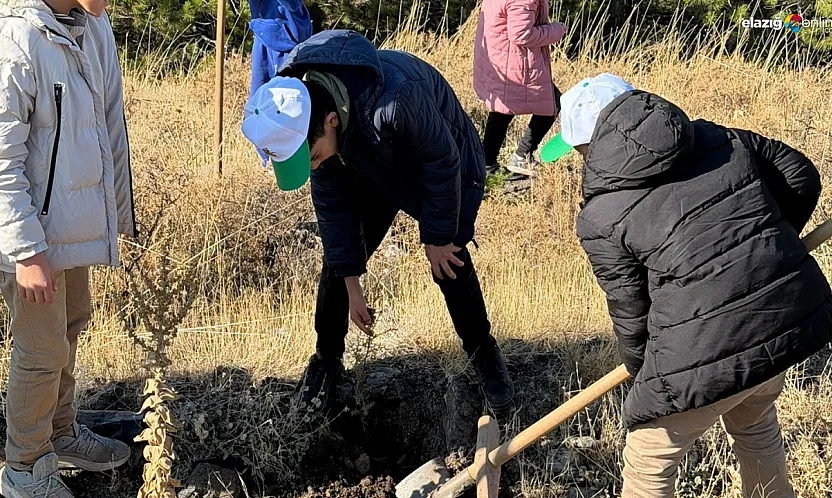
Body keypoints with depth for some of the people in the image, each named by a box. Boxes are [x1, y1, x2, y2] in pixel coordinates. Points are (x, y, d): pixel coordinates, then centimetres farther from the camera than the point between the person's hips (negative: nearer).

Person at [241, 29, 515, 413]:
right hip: (372, 172, 4)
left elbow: (442, 161, -28)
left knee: (451, 265, -5)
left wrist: (437, 237, -16)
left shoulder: (397, 98, -47)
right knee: (337, 262, -1)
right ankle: (326, 360, 20)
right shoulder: (296, 116, -27)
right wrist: (351, 285, -8)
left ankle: (484, 353, 21)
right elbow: (330, 200, -13)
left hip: (443, 163, -4)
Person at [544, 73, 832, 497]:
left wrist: (641, 371, 21)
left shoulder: (601, 219, -5)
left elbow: (630, 312, 2)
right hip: (798, 315, 6)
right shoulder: (717, 139, 8)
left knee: (649, 462, 18)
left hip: (709, 355, -6)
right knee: (754, 421, 36)